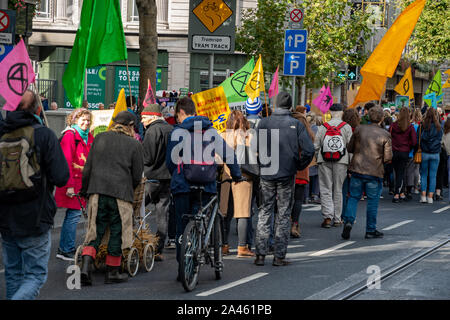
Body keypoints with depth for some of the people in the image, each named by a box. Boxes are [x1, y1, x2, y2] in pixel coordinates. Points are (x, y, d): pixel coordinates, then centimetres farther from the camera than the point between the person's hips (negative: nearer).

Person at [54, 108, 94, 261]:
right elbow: (66, 162, -15)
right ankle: (66, 250, -2)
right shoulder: (69, 136, -10)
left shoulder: (88, 137, 15)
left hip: (82, 181, 8)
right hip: (72, 181, -8)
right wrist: (69, 185, -20)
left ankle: (64, 248, 18)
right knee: (74, 214, -8)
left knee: (73, 214, 11)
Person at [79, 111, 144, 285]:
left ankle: (86, 267, -9)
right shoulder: (134, 144, 2)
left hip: (97, 189, 3)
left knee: (95, 231, 7)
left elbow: (88, 168, 11)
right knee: (117, 232, 7)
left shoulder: (99, 138, 11)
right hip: (121, 192, -3)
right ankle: (112, 272, 12)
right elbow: (137, 175, 4)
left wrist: (84, 189, 19)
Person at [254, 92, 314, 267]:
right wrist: (299, 166, 5)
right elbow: (309, 150, -11)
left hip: (266, 174, 1)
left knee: (265, 212, 10)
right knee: (283, 214, 7)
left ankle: (260, 254, 5)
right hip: (287, 175, -1)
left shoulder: (264, 122, -3)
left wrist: (262, 163, 10)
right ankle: (279, 256, 7)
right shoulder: (296, 124, -5)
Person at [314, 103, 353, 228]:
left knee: (326, 189, 4)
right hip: (341, 162, 0)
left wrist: (318, 159, 17)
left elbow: (316, 146, 5)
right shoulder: (346, 127, 0)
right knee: (338, 190, 8)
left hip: (324, 162, 0)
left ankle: (327, 216, -10)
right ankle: (337, 219, 11)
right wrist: (351, 164, 3)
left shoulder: (323, 127, 3)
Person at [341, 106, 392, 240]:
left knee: (353, 197, 11)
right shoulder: (385, 135, -7)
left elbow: (350, 148, 8)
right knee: (373, 200, 8)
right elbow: (388, 158, -7)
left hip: (357, 169, 2)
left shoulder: (359, 130, 0)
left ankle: (348, 221, -9)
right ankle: (370, 230, 13)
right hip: (375, 173, -2)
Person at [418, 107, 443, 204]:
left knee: (424, 175, 9)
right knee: (433, 176, 5)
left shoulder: (422, 126, -7)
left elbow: (418, 139, -3)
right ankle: (430, 197, 3)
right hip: (435, 154, 1)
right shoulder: (438, 127, -3)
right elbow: (440, 139, 5)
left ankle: (423, 196, 2)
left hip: (424, 153, -1)